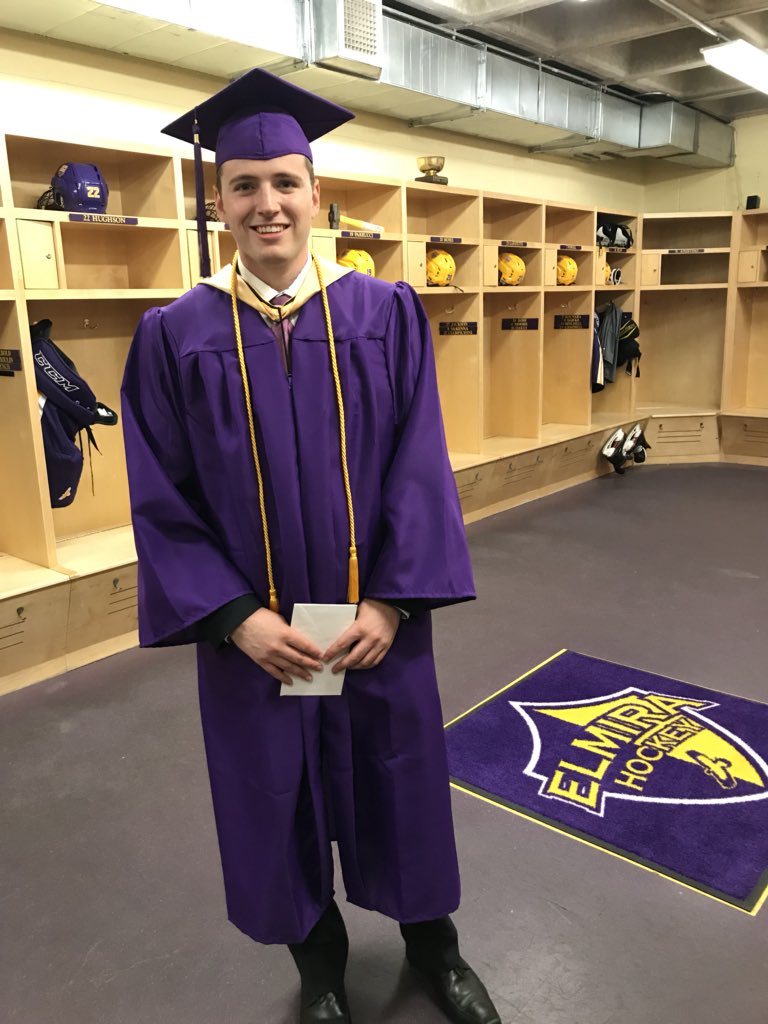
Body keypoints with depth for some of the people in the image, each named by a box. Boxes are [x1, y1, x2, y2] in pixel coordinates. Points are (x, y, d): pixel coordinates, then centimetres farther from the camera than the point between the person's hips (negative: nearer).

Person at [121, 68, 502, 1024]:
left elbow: (419, 468, -5)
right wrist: (236, 618, -14)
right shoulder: (174, 335, -4)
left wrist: (391, 603, -14)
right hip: (253, 636, 1)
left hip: (379, 621, 0)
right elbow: (164, 500, -4)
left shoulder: (386, 314, -3)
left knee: (401, 787, 17)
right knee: (280, 803, 17)